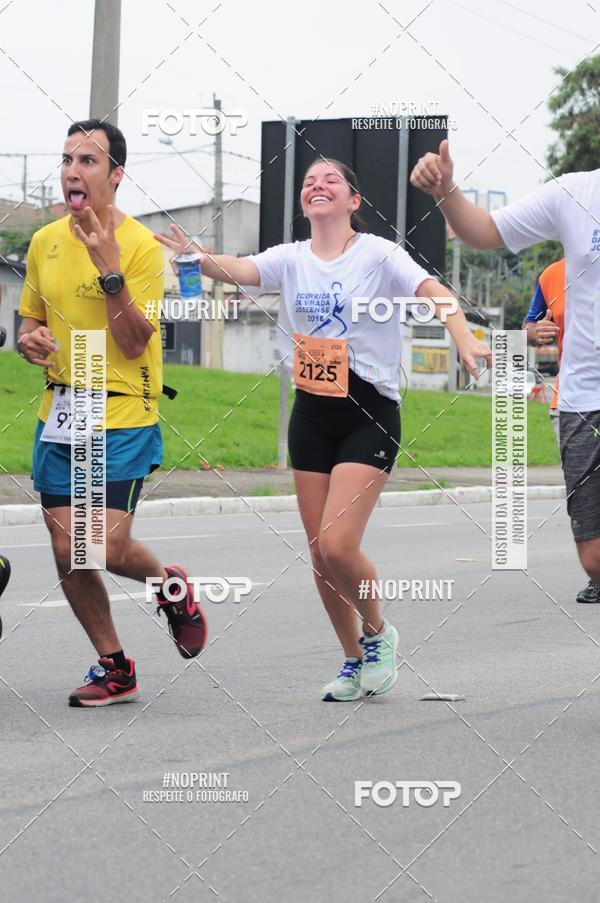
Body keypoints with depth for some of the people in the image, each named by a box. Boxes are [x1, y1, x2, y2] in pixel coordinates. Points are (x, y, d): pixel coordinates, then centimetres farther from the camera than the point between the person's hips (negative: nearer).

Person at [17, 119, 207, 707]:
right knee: (67, 554, 3)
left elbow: (134, 345, -16)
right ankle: (114, 669, 19)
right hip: (58, 415, 6)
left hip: (122, 418, -5)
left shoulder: (139, 245, -10)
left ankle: (169, 586, 19)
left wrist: (110, 271, -25)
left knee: (106, 547, -15)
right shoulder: (44, 242, 7)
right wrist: (29, 340, -3)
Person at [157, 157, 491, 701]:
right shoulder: (291, 259, 3)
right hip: (311, 415, 5)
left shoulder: (377, 254, -8)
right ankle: (355, 662, 25)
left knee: (338, 546, -16)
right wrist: (199, 258, -37)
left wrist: (465, 340, -41)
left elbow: (433, 291, -22)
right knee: (320, 553, 7)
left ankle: (378, 632, 12)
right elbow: (240, 270, -15)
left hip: (370, 415, -5)